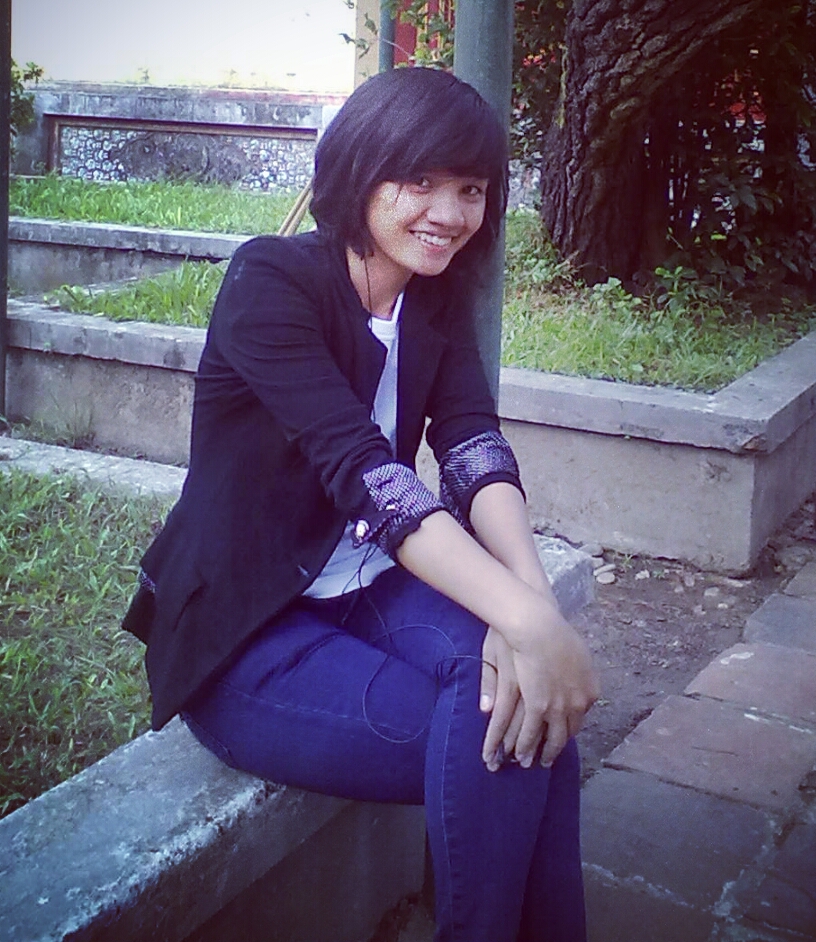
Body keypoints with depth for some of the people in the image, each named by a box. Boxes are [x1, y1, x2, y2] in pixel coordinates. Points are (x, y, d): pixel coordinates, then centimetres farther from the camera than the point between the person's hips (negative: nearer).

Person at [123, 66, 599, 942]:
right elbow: (362, 470, -30)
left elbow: (476, 452, -12)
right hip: (242, 638, -5)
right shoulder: (269, 282, -18)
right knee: (498, 745, -23)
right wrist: (527, 618, -39)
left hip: (364, 590, 6)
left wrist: (531, 601, -31)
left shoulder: (436, 304, 3)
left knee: (521, 691, -23)